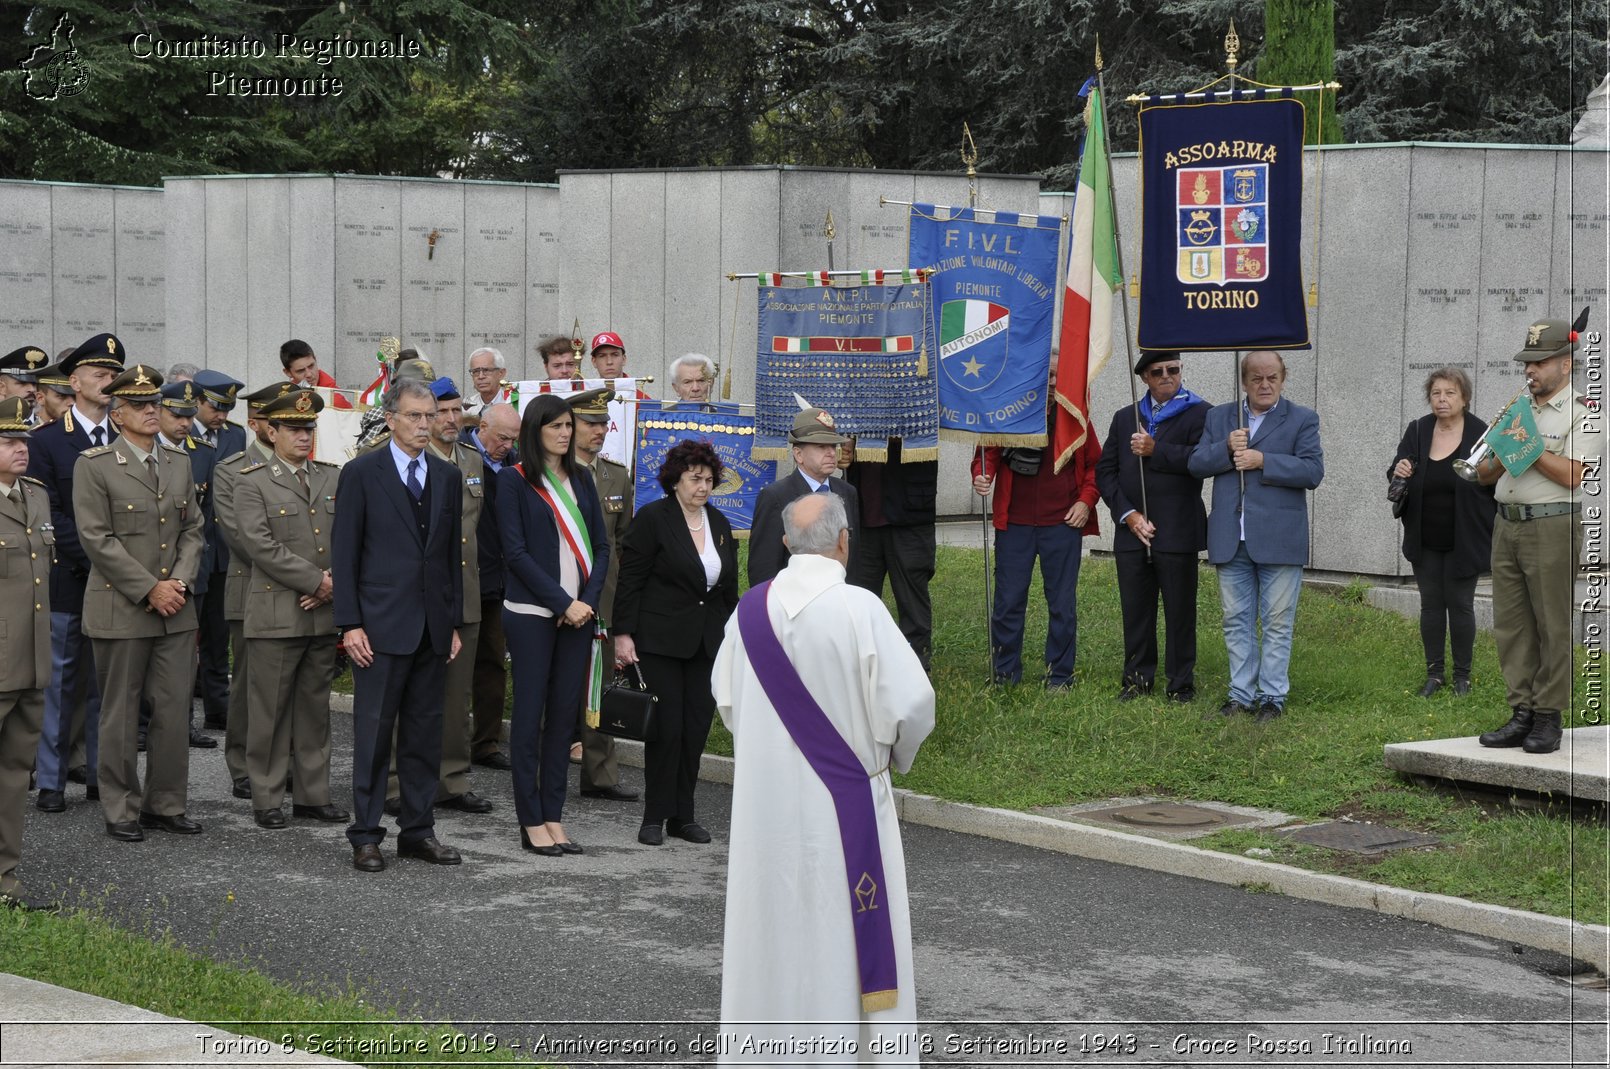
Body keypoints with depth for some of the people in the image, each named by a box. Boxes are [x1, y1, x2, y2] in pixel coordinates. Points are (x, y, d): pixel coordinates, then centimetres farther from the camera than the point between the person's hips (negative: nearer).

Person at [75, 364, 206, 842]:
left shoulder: (180, 463, 12)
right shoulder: (94, 465, -5)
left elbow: (193, 529, 12)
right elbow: (97, 539, -11)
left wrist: (180, 582, -4)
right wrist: (149, 589, -14)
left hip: (176, 610, 5)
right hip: (120, 608, -5)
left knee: (174, 711, 5)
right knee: (120, 714, 4)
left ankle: (165, 804, 17)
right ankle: (121, 810, 13)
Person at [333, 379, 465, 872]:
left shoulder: (448, 477, 12)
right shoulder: (361, 473, -2)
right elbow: (345, 553, -4)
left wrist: (455, 621, 10)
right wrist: (349, 623, -10)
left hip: (433, 627, 5)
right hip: (381, 624, -5)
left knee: (425, 733, 9)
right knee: (374, 732, -1)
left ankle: (418, 830, 17)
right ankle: (365, 835, 6)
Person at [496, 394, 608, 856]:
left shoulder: (580, 479, 13)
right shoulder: (513, 480, -3)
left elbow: (601, 544, 11)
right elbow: (516, 551, -9)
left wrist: (588, 600, -4)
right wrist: (563, 602, -13)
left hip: (579, 611, 5)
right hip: (532, 612, -5)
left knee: (565, 713, 5)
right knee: (531, 712, -1)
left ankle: (553, 816, 11)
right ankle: (531, 822, 4)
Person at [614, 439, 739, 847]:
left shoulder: (719, 523, 12)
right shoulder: (652, 519, -6)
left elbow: (729, 585, 17)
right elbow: (630, 581, -7)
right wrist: (623, 634, -12)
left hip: (706, 643, 6)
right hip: (660, 640, -5)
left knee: (697, 728, 5)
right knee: (666, 728, -6)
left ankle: (683, 815, 13)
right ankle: (655, 816, 5)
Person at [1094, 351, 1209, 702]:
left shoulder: (1199, 414, 2)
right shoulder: (1124, 418, 16)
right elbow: (1105, 471, 9)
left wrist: (1156, 450, -14)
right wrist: (1128, 514, -3)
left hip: (1177, 533, -4)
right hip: (1131, 531, 4)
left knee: (1180, 610, 1)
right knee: (1135, 609, 7)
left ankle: (1181, 683, 9)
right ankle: (1137, 678, 17)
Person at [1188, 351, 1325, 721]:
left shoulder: (1302, 420, 3)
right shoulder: (1219, 417, 13)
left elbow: (1313, 471, -9)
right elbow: (1196, 463, 6)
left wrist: (1262, 461, -16)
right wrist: (1226, 449, -12)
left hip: (1278, 539, -3)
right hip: (1230, 539, 3)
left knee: (1277, 623, 1)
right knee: (1236, 621, 8)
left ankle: (1272, 695, 7)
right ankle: (1241, 694, 16)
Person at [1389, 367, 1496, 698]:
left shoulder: (1480, 435, -10)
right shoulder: (1417, 432, 0)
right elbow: (1395, 479, 4)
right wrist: (1397, 472, -18)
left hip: (1463, 542, -3)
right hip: (1425, 542, 3)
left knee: (1460, 605, 5)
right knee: (1431, 604, 9)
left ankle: (1462, 675, 17)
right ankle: (1435, 673, 18)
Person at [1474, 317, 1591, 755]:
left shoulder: (1581, 412, -4)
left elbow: (1571, 474, -17)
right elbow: (1485, 474, 17)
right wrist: (1500, 457, -4)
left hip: (1552, 527, -7)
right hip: (1507, 525, 7)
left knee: (1553, 627, -3)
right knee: (1510, 625, 5)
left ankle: (1548, 719, 1)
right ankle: (1522, 714, 10)